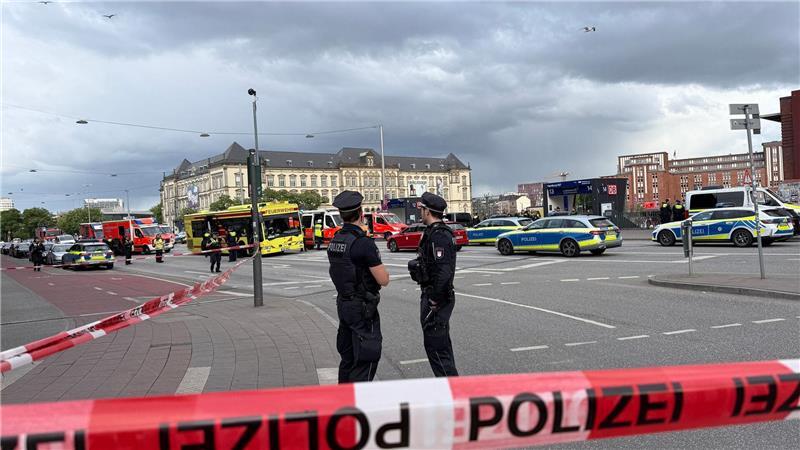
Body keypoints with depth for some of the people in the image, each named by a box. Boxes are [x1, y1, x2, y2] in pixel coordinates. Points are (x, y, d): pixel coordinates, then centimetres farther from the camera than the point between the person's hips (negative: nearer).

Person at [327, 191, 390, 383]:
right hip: (363, 308, -8)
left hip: (343, 304, 8)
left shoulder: (334, 240, 6)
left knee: (348, 357, 18)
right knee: (366, 360, -2)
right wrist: (380, 265, 1)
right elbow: (383, 280, -18)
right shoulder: (363, 242, -20)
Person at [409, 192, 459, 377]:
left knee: (435, 345, -5)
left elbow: (443, 272, -28)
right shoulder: (435, 232, 13)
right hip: (436, 295, 11)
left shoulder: (438, 236, -21)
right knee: (441, 343, 18)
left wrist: (433, 301, -22)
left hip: (436, 299, -11)